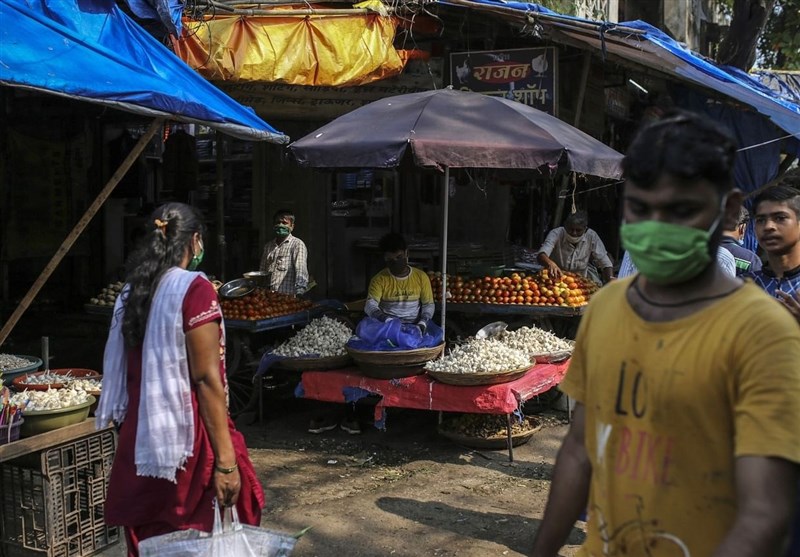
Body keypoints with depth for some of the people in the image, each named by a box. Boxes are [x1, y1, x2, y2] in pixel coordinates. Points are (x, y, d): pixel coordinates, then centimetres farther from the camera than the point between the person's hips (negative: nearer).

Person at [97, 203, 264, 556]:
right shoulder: (194, 289, -13)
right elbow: (207, 379, -17)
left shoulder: (131, 292, 7)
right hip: (185, 438, -7)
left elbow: (124, 370, 11)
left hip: (139, 438, 7)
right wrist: (226, 459, -16)